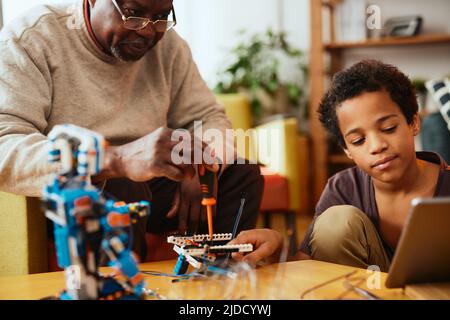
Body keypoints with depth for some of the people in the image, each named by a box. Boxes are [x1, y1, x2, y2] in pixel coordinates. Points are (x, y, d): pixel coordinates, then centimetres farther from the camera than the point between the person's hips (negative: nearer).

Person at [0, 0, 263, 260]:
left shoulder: (167, 44, 3)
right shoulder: (29, 41, -16)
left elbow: (208, 116, 8)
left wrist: (197, 169, -18)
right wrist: (117, 161, -44)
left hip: (147, 189, 6)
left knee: (243, 173, -8)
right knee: (118, 190, -35)